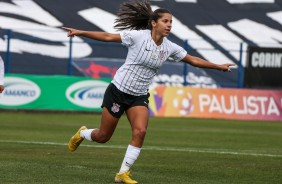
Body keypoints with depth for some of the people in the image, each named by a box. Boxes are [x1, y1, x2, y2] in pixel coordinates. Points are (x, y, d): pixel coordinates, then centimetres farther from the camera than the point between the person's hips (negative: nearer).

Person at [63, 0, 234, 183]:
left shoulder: (170, 47, -2)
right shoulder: (139, 36, -17)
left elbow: (193, 60, 11)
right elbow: (107, 37, -15)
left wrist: (218, 66, 12)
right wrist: (79, 32, -19)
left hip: (139, 96, 4)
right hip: (118, 91, -4)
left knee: (140, 132, -18)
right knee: (103, 136, 4)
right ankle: (82, 134, 39)